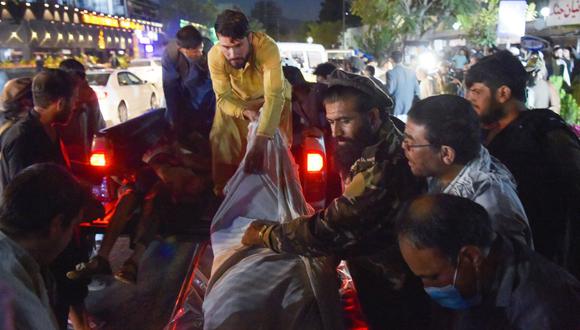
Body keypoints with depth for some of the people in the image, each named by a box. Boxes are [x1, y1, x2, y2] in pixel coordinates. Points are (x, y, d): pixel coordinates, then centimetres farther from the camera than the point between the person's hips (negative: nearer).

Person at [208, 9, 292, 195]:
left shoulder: (268, 47, -43)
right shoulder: (215, 56, -33)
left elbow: (274, 96, -50)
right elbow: (224, 97, -21)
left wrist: (260, 142, -60)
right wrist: (245, 112, -42)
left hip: (273, 95, -1)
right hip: (237, 100, 1)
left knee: (295, 139, -9)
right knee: (220, 138, -9)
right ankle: (224, 191, 10)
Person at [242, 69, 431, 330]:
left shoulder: (382, 168, -35)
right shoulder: (382, 146, -2)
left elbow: (329, 231, -31)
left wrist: (264, 235, -18)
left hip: (393, 297, -8)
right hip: (387, 280, 8)